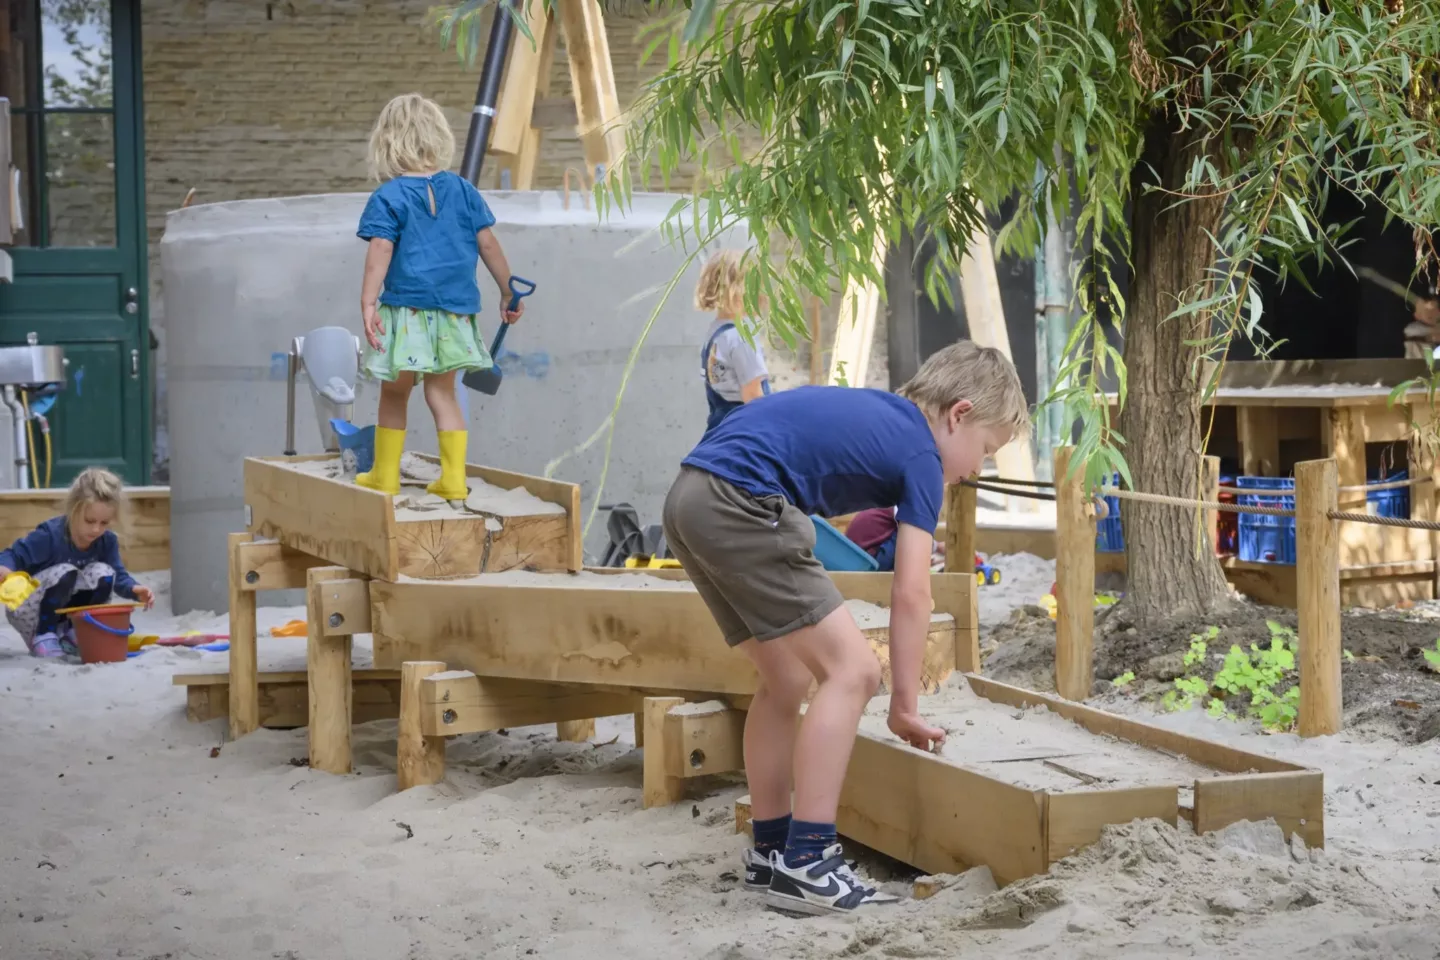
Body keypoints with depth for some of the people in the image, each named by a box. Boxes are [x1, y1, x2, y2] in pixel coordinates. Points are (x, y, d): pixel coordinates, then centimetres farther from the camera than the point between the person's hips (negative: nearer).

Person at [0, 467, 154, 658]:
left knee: (103, 573, -16)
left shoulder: (107, 541, -9)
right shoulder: (50, 535, -26)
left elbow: (118, 575, -6)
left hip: (65, 611, 5)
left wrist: (134, 589, -29)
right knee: (64, 573, -31)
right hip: (27, 611, -5)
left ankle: (69, 632, -2)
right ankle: (43, 636, -15)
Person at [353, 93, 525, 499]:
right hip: (453, 310, 3)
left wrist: (368, 303, -17)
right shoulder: (463, 190, 5)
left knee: (394, 394, 11)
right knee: (442, 393, 12)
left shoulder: (388, 197, -6)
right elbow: (488, 244, 6)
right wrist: (509, 293, 13)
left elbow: (380, 251, -14)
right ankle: (453, 478, 7)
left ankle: (385, 476, 19)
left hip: (407, 309, -3)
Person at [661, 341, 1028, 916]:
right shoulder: (920, 454, 1)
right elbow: (911, 594, -1)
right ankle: (806, 865, -7)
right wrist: (905, 707, 6)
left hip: (691, 499, 10)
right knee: (852, 671, -5)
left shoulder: (877, 413, 25)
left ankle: (769, 853, 26)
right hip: (738, 502, -10)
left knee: (787, 681, 18)